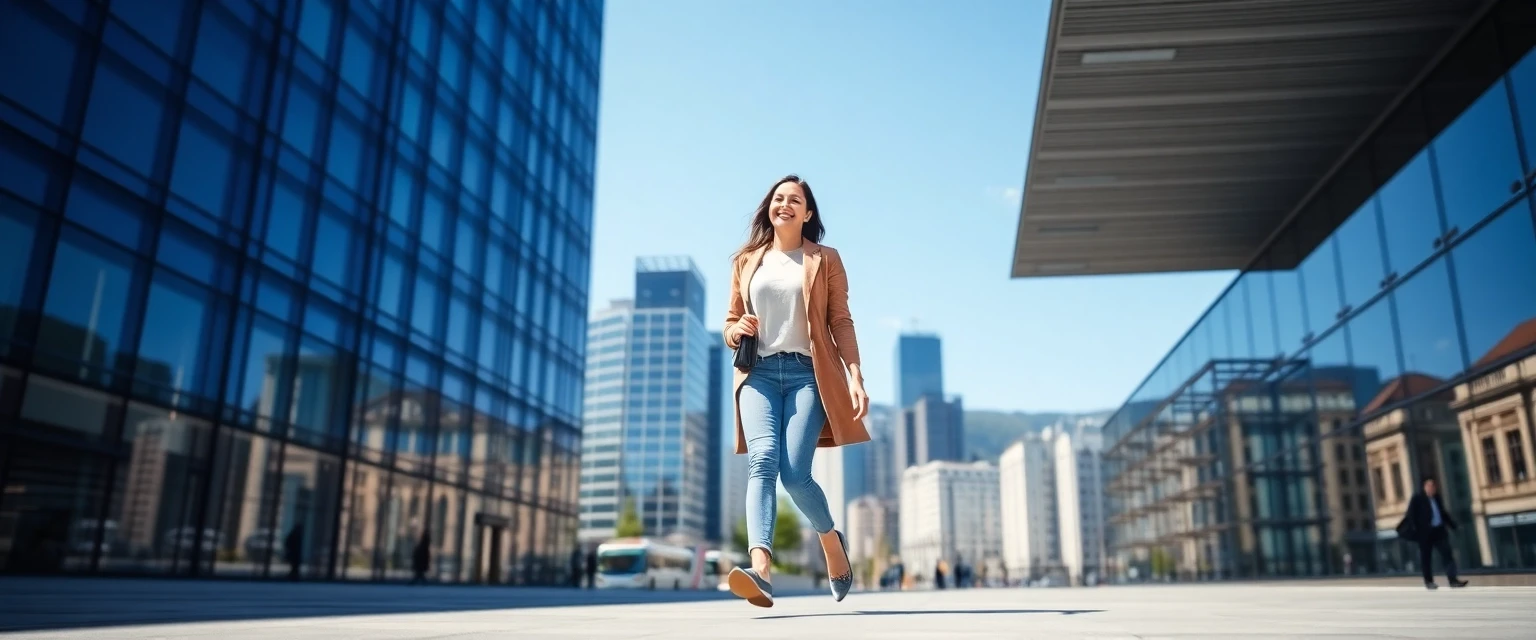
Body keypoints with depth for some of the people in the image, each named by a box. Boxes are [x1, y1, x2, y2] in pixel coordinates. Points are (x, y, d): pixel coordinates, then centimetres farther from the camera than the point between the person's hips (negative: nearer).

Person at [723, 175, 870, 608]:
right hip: (759, 373, 2)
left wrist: (855, 377, -7)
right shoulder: (746, 261, 17)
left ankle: (832, 542, 17)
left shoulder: (825, 260, 11)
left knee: (795, 474, -14)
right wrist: (734, 331, -2)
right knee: (762, 461, -22)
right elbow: (731, 321, 23)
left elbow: (841, 322, 5)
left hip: (808, 374, -2)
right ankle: (761, 570, -36)